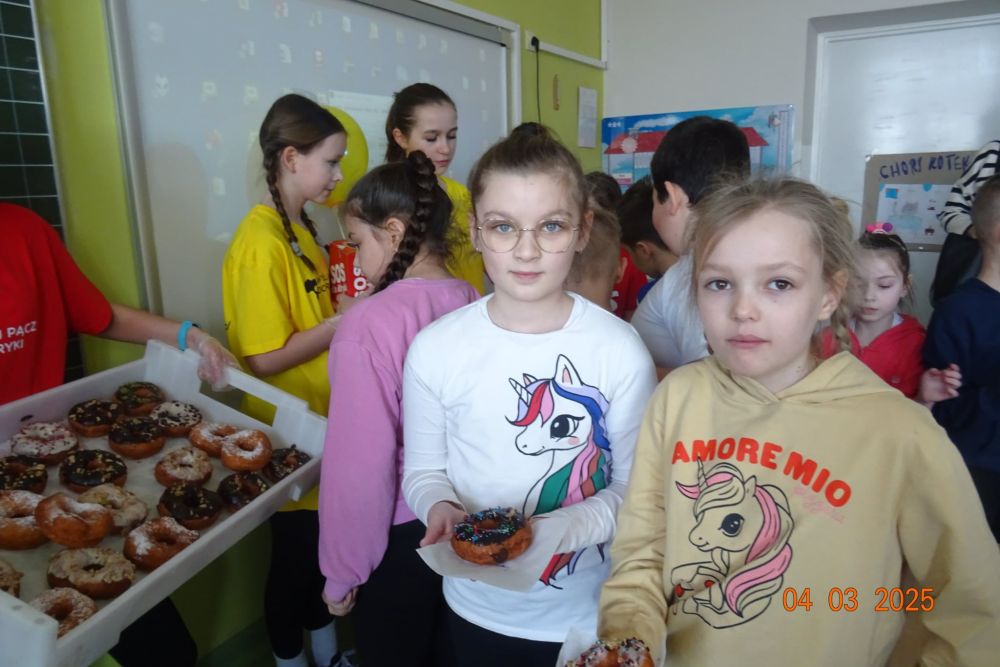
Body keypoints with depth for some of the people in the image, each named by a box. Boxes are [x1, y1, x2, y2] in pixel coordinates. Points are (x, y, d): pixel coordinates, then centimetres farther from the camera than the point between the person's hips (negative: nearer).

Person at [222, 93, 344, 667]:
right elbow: (266, 359, -22)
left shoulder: (303, 229, 6)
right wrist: (346, 320, -18)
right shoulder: (260, 243, -20)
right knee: (296, 547, 11)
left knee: (325, 541, 20)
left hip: (323, 423, 8)